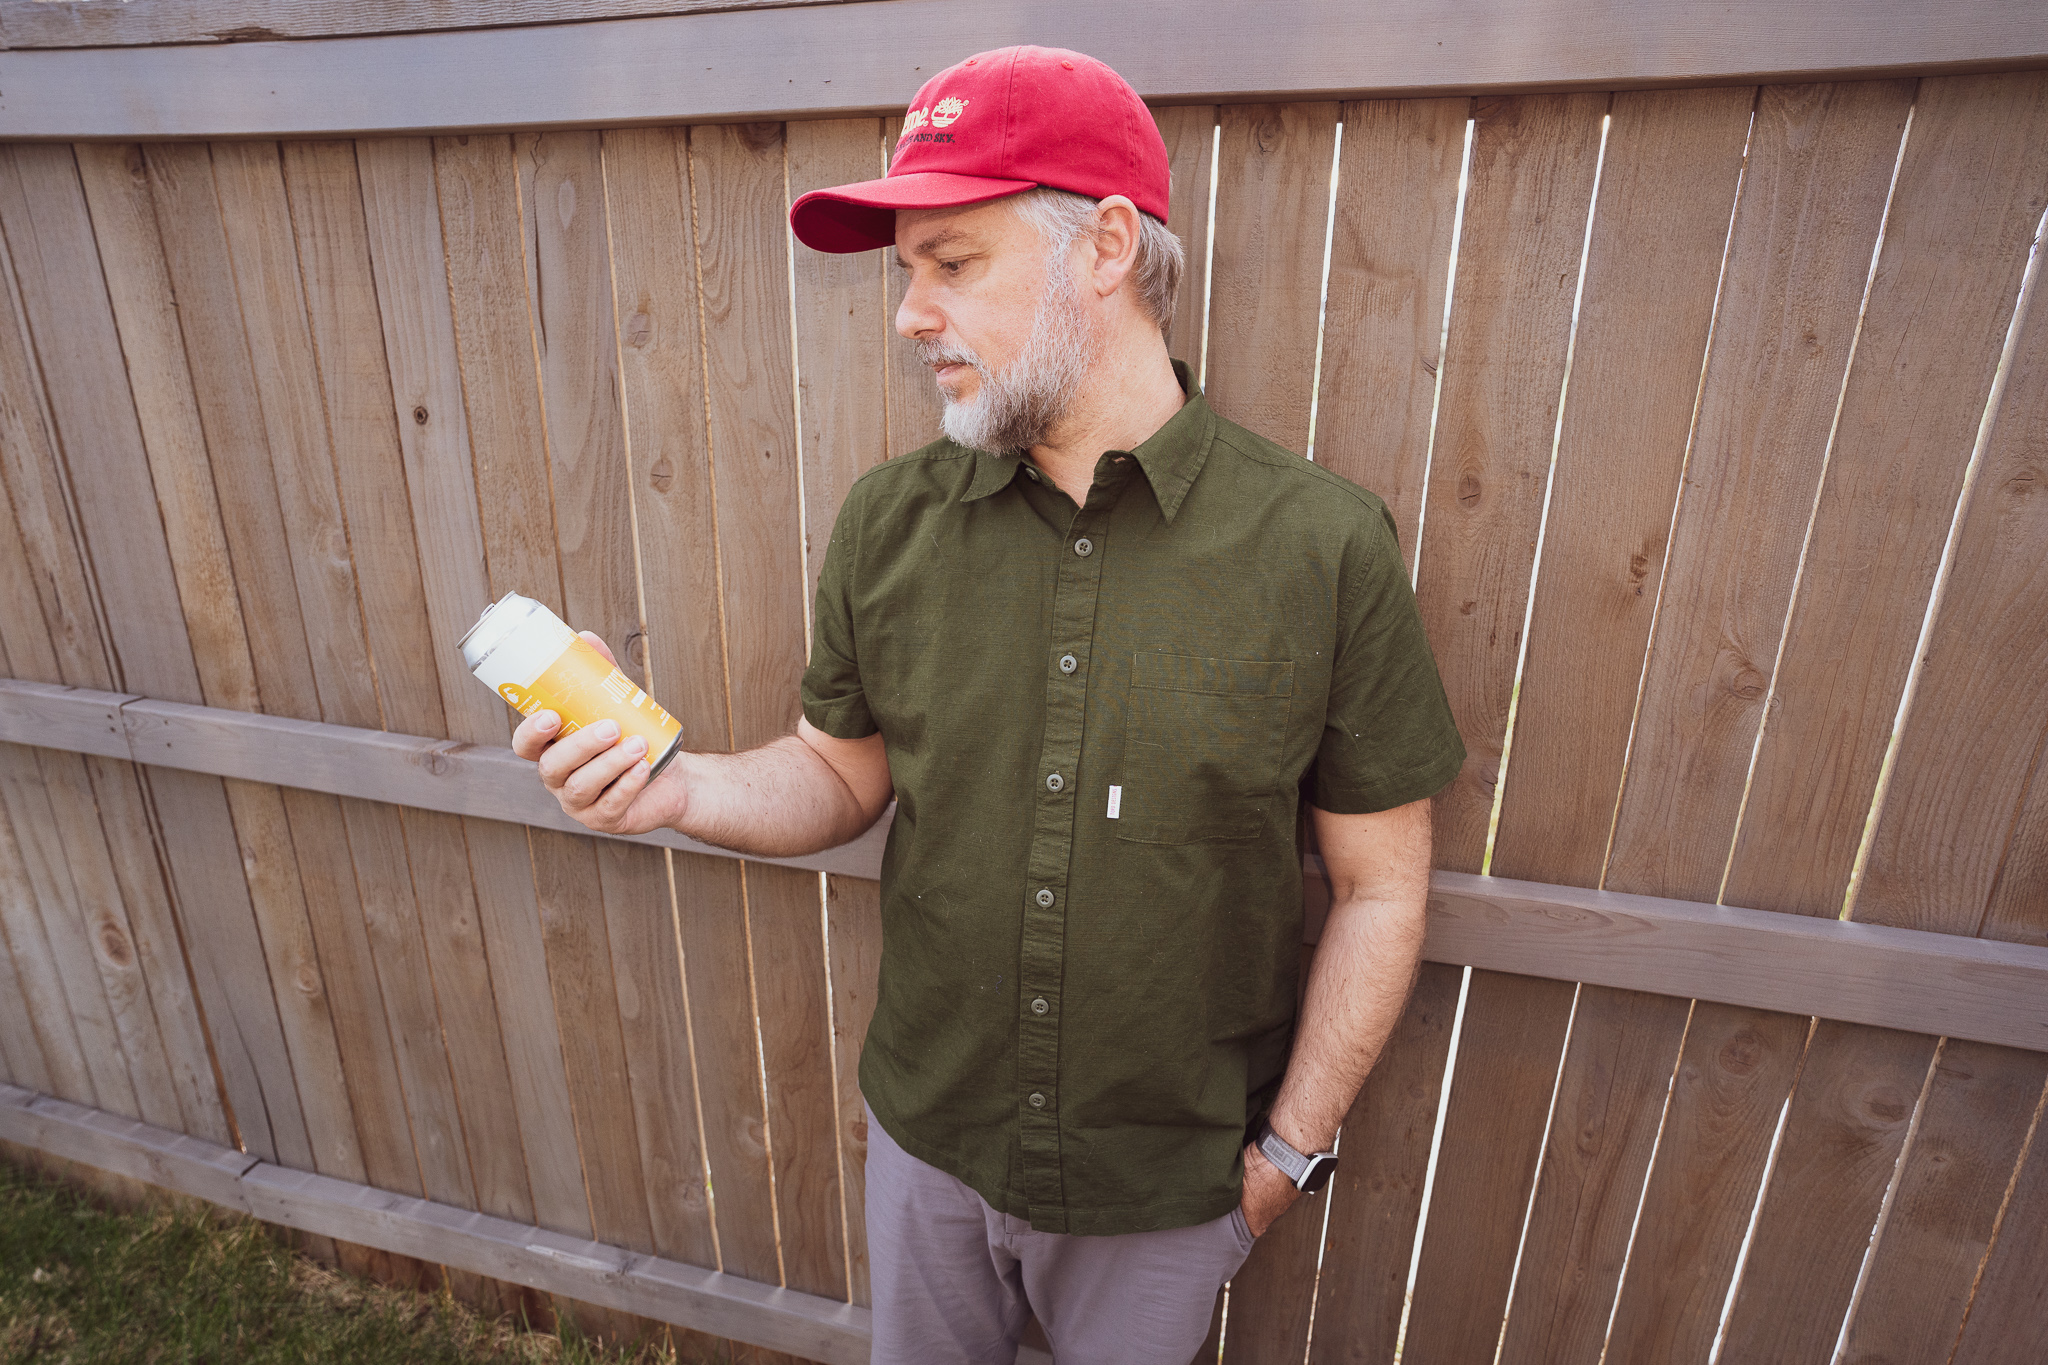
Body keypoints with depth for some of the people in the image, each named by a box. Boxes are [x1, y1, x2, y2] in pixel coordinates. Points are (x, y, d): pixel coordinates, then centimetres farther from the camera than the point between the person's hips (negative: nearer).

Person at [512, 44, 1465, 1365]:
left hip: (1172, 1175, -2)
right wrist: (682, 783, -19)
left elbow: (1381, 885, -12)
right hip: (928, 1132, 3)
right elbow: (846, 772, 0)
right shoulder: (889, 521, -10)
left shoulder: (1327, 547, -20)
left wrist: (1290, 1151, -7)